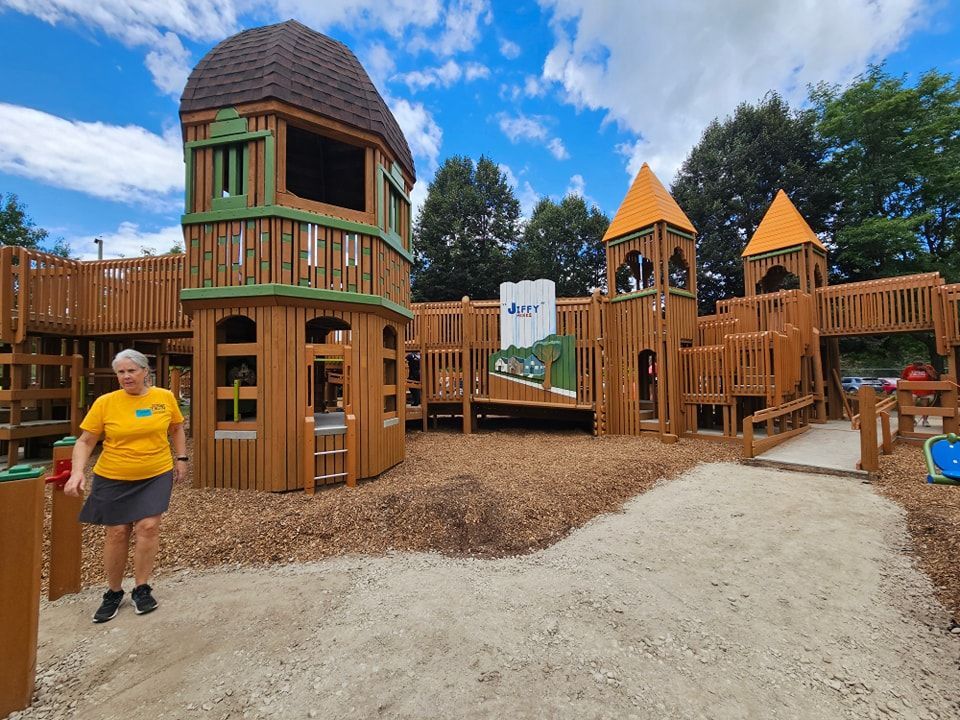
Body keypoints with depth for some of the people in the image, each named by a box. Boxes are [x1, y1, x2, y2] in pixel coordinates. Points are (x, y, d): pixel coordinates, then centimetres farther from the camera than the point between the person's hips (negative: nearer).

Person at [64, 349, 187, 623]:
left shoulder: (165, 397, -5)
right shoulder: (105, 402, -7)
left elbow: (176, 429, 9)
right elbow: (85, 441, -3)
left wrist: (181, 459, 6)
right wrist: (77, 472, -16)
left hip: (156, 476, 0)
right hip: (113, 478, 0)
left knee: (148, 527, -5)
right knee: (117, 533, 9)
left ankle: (141, 589, 15)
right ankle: (113, 593, 30)